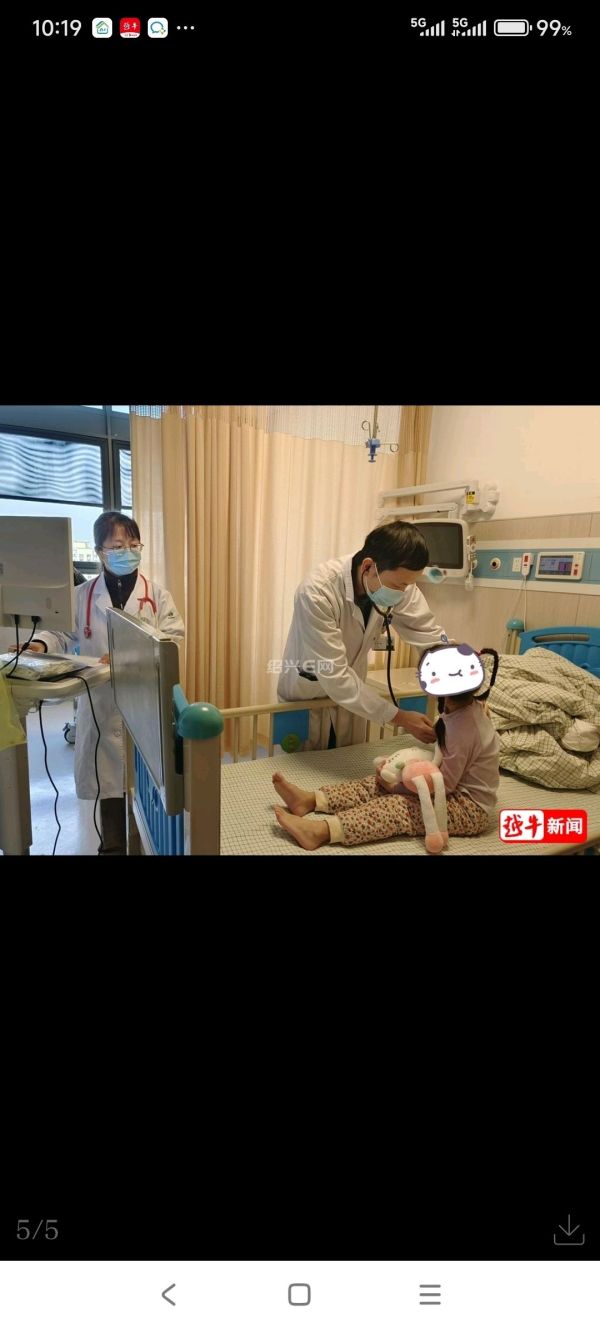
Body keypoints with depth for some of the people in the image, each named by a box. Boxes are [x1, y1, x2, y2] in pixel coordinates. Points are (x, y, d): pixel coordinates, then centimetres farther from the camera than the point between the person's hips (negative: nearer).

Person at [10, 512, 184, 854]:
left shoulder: (157, 595, 0)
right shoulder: (83, 596, 5)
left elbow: (173, 640, -9)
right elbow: (64, 635, 12)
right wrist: (42, 643, -9)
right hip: (102, 703, 1)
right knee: (109, 777, 11)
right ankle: (114, 846, 30)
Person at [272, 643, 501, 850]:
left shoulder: (463, 728, -29)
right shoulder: (468, 707, 0)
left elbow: (445, 785, -24)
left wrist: (395, 786, -15)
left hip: (469, 808, -9)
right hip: (456, 786, 9)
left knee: (397, 807, -27)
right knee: (377, 784, -4)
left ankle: (320, 831, -38)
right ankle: (310, 800, -9)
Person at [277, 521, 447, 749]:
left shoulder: (397, 581, -18)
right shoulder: (317, 593, -34)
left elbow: (432, 636, -12)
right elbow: (334, 676, -34)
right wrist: (399, 717, -33)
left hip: (350, 691, 5)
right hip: (307, 695, -4)